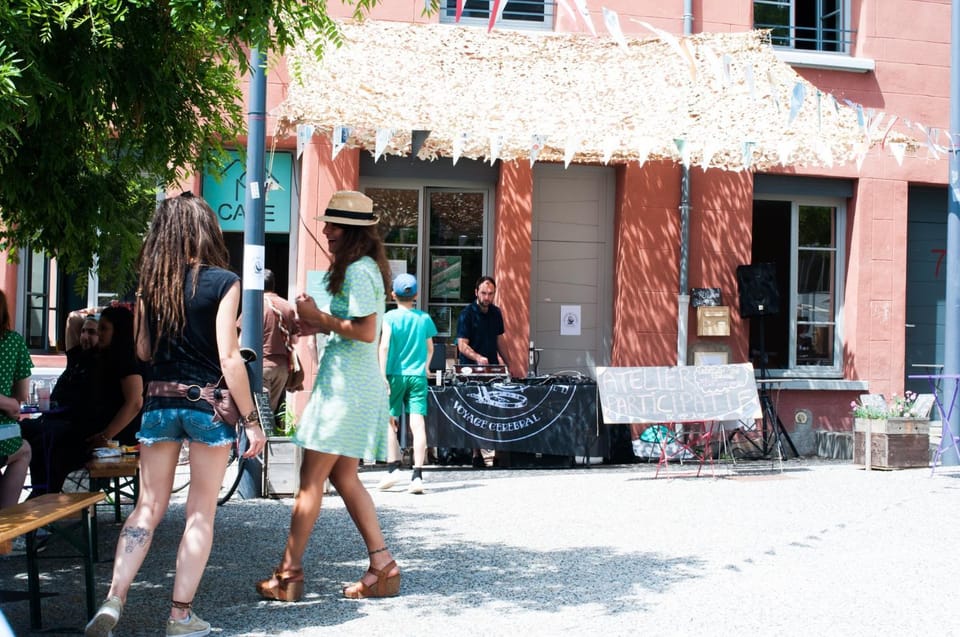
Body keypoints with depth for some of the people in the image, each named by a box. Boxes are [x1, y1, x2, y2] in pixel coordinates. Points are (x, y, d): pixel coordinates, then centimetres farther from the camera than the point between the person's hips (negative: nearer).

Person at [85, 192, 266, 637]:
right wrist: (251, 420, -8)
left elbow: (143, 351, 11)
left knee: (148, 508, 11)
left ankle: (113, 600, -2)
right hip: (208, 404, -4)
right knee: (201, 512, 6)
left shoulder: (150, 283, 4)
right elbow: (229, 358, -12)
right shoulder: (223, 282, -9)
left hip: (159, 402, 4)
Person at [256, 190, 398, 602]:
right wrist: (320, 326, 11)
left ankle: (290, 572, 1)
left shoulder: (357, 271, -14)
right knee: (344, 477, 13)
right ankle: (382, 566, 12)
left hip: (347, 383, -11)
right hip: (354, 382, 11)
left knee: (311, 478, -5)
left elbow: (366, 331, -22)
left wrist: (318, 316, -12)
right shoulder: (365, 268, 17)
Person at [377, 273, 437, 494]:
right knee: (418, 425, -4)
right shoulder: (424, 318, 6)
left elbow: (384, 346, -13)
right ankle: (417, 476, -8)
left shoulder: (389, 317, -3)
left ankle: (393, 468, 1)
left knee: (389, 421, 11)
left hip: (395, 375, -2)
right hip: (418, 376, 2)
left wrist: (382, 375, -14)